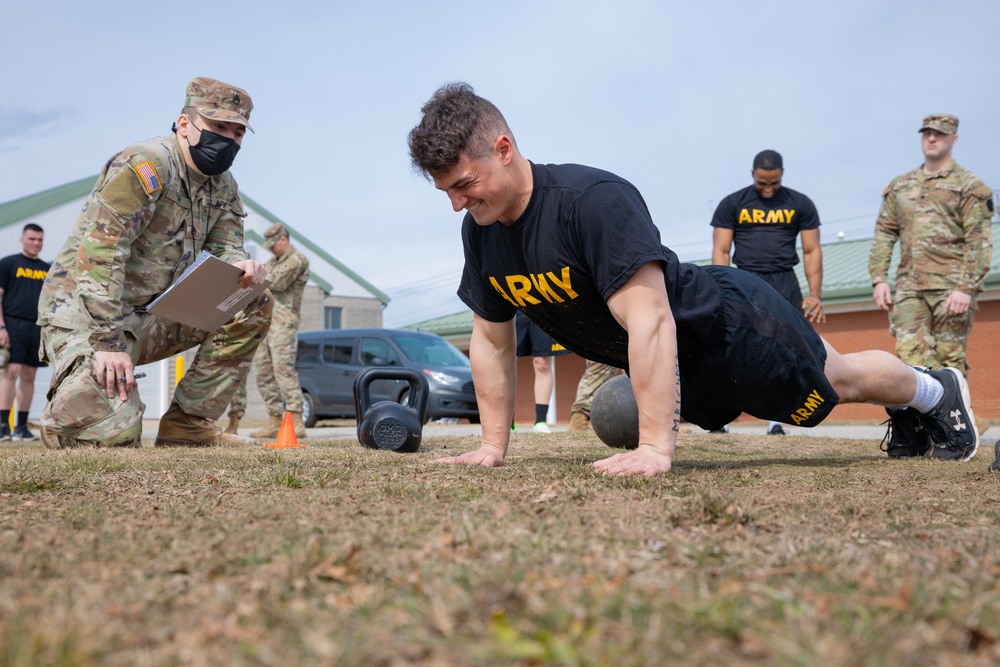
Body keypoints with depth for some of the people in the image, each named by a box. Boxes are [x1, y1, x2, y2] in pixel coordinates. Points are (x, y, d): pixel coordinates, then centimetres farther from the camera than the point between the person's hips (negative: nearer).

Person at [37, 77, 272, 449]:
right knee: (115, 434, -25)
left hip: (151, 314, 8)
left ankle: (188, 424, -2)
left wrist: (241, 266, -21)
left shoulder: (223, 187, 8)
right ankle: (67, 407, 14)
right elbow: (99, 253, -25)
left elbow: (226, 249, 6)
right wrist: (108, 342, -29)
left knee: (253, 305, -5)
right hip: (83, 316, -8)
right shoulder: (146, 166, -18)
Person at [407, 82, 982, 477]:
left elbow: (650, 321, -42)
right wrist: (493, 446, -5)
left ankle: (935, 389, 49)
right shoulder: (480, 232, -12)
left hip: (729, 322, -7)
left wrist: (655, 447, -43)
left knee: (839, 380, 17)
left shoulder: (593, 200, -37)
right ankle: (911, 412, 56)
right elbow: (492, 340, -3)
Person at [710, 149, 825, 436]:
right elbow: (721, 251, 3)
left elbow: (812, 251, 9)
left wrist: (815, 295, -1)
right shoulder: (732, 204, 6)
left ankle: (776, 421, 0)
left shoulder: (800, 204, 9)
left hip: (784, 283, 1)